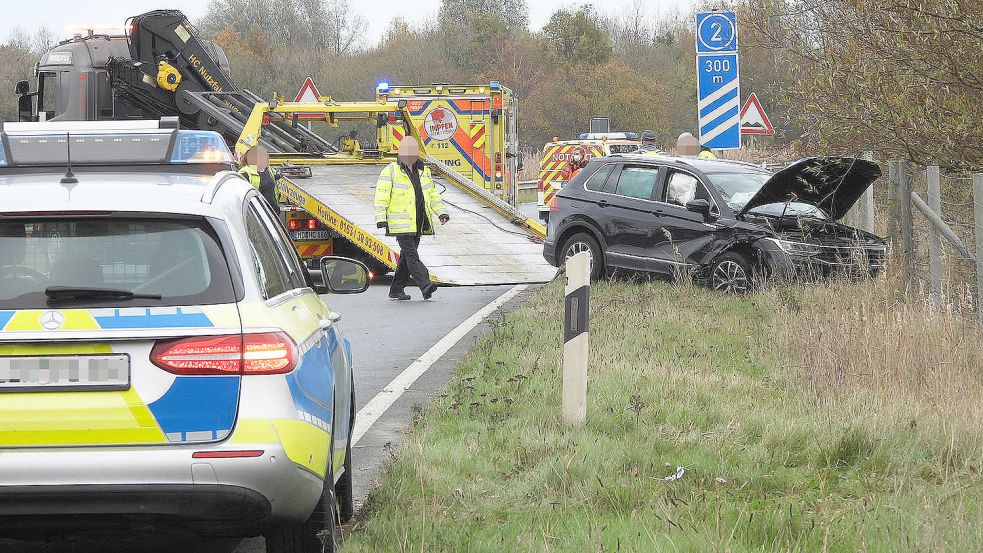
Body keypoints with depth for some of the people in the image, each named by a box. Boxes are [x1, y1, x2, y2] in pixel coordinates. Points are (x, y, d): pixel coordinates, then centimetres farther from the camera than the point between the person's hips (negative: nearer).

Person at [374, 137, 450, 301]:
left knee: (407, 256, 10)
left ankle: (396, 290, 17)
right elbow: (382, 197, -9)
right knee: (411, 254, -14)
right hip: (401, 224, -7)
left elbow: (433, 194, 19)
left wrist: (441, 212, 7)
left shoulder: (423, 171, 13)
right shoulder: (390, 172, -5)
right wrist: (381, 218, -18)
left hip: (417, 224, 7)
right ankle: (425, 286, -27)